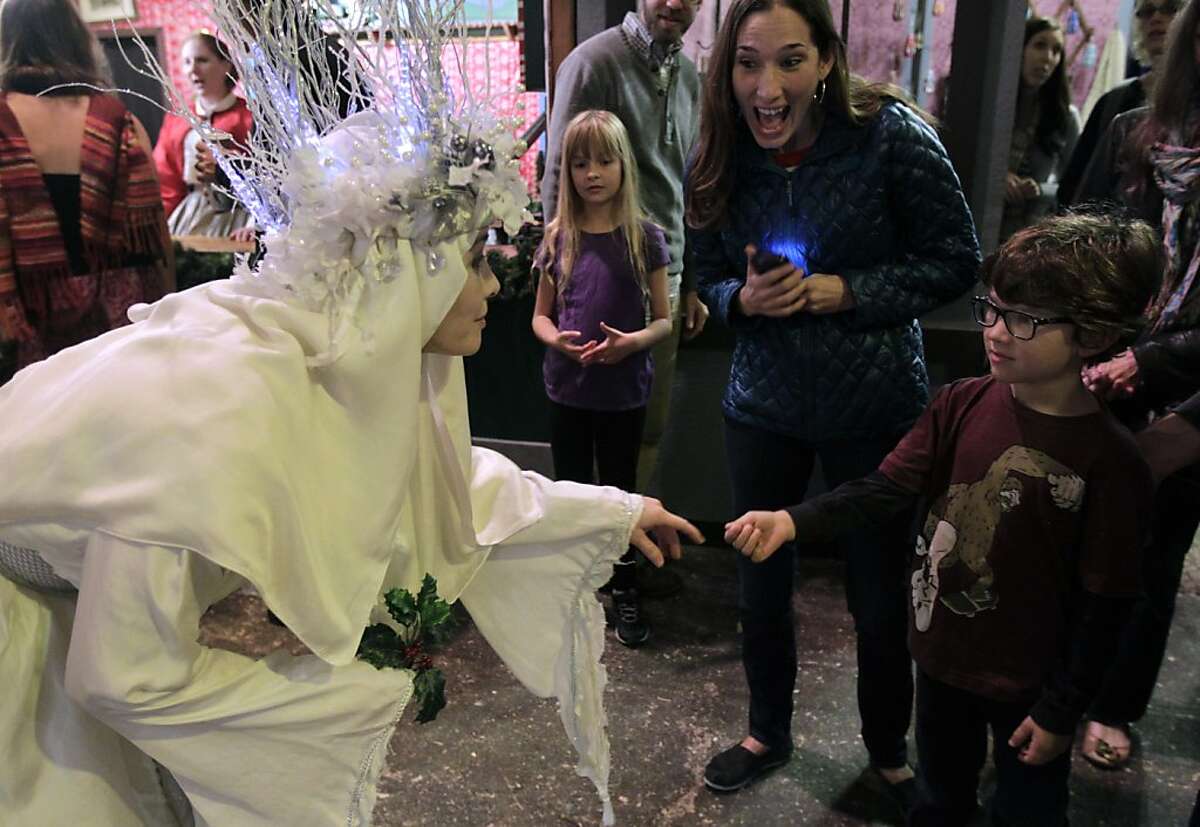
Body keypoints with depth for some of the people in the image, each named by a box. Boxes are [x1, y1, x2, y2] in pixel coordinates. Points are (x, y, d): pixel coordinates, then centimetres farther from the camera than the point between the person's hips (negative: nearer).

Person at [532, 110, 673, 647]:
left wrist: (633, 341, -23)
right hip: (566, 388, 2)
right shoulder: (558, 238, 0)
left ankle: (625, 591, 29)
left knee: (620, 491, 12)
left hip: (624, 391, -2)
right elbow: (540, 315, 7)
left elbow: (664, 320, -3)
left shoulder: (645, 237, -5)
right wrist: (556, 340, -15)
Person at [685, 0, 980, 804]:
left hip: (876, 405, -3)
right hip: (765, 404, 3)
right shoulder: (720, 163, -6)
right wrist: (744, 298, -17)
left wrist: (843, 291, -22)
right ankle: (769, 732, 42)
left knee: (880, 597, 11)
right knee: (761, 584, 16)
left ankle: (889, 751, 39)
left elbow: (957, 260, -10)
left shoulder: (890, 135, -16)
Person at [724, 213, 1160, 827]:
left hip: (1028, 683, -4)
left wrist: (1060, 711, -10)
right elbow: (886, 489, -13)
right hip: (941, 653, 4)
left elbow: (1104, 607, -15)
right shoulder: (962, 405, -9)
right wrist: (791, 521, -28)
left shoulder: (1108, 460, -21)